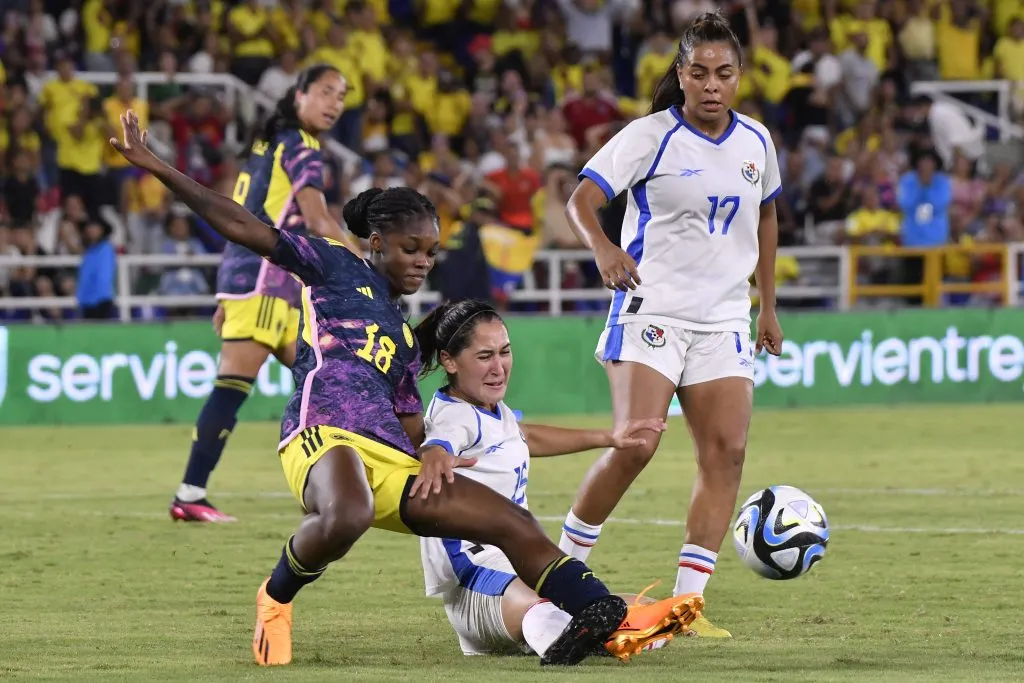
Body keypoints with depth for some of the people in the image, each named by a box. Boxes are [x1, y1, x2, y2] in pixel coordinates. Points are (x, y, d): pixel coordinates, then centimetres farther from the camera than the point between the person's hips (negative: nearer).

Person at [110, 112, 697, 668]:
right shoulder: (338, 268, 15)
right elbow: (243, 228, 8)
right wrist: (157, 168, 1)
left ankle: (606, 614, -10)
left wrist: (433, 452, 7)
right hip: (325, 433, -7)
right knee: (347, 518, -41)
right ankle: (276, 600, -12)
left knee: (514, 523, -5)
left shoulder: (405, 337, 33)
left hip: (394, 463, 7)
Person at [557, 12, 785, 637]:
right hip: (651, 310, -5)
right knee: (636, 445, -19)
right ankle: (563, 567, 1)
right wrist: (602, 246, -34)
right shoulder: (649, 137, -7)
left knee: (727, 451, -8)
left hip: (724, 321, 5)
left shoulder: (756, 142, 9)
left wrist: (768, 306, 23)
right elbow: (581, 200, -13)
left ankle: (688, 600, -4)